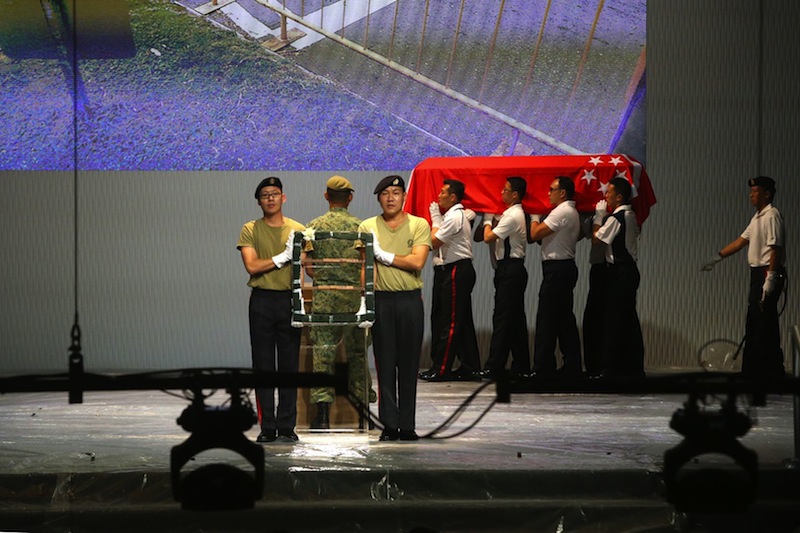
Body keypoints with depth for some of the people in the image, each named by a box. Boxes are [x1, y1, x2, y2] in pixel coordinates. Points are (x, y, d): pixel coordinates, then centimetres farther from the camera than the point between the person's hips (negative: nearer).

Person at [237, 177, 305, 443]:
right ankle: (267, 427, 4)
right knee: (263, 365, 0)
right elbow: (251, 266, -9)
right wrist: (284, 257, -13)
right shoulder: (250, 230, 4)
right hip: (262, 301, -1)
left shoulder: (298, 230, 9)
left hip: (290, 300, 1)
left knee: (289, 365, 3)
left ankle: (287, 426, 7)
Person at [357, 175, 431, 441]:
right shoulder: (367, 227, 7)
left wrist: (383, 254, -8)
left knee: (409, 365, 3)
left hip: (410, 299, 0)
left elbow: (417, 262, -9)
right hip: (381, 300, 0)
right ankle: (389, 425, 3)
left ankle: (407, 425, 8)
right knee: (385, 364, 0)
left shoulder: (419, 225, 4)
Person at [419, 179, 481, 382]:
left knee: (450, 321, -8)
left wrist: (435, 221, -2)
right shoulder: (460, 215, 17)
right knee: (463, 321, 10)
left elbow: (434, 242, -14)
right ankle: (470, 367, 12)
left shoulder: (454, 217, -14)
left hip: (456, 272, -10)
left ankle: (441, 369, -8)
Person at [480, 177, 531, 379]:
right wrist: (492, 219, 8)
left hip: (510, 269, -10)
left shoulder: (512, 216, -15)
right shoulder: (515, 214, 16)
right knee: (517, 319, 11)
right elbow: (495, 237, 19)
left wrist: (488, 220, -1)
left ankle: (494, 367, -10)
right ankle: (521, 365, 14)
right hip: (514, 269, 10)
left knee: (502, 318, -9)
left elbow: (488, 237, -18)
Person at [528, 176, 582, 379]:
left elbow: (535, 234, -17)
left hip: (556, 270, -10)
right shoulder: (572, 213, 17)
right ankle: (572, 366, 11)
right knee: (565, 318, 11)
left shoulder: (561, 212, -14)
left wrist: (534, 218, 1)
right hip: (566, 268, 10)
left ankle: (542, 368, -7)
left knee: (546, 319, -7)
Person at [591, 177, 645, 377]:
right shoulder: (630, 215, 11)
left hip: (618, 272, -9)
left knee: (612, 318, -5)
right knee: (629, 318, 10)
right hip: (630, 269, 9)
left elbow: (596, 239, -15)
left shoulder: (615, 218, -16)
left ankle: (610, 367, -4)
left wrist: (599, 216, -4)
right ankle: (634, 366, 13)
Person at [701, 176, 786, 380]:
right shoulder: (758, 217, 18)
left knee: (765, 324, -10)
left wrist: (771, 278, -25)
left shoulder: (771, 216, -13)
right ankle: (751, 372, 17)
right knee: (754, 324, 12)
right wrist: (717, 257, 19)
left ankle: (773, 372, -8)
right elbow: (741, 240, 22)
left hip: (768, 273, -10)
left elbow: (775, 248, -20)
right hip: (758, 273, 10)